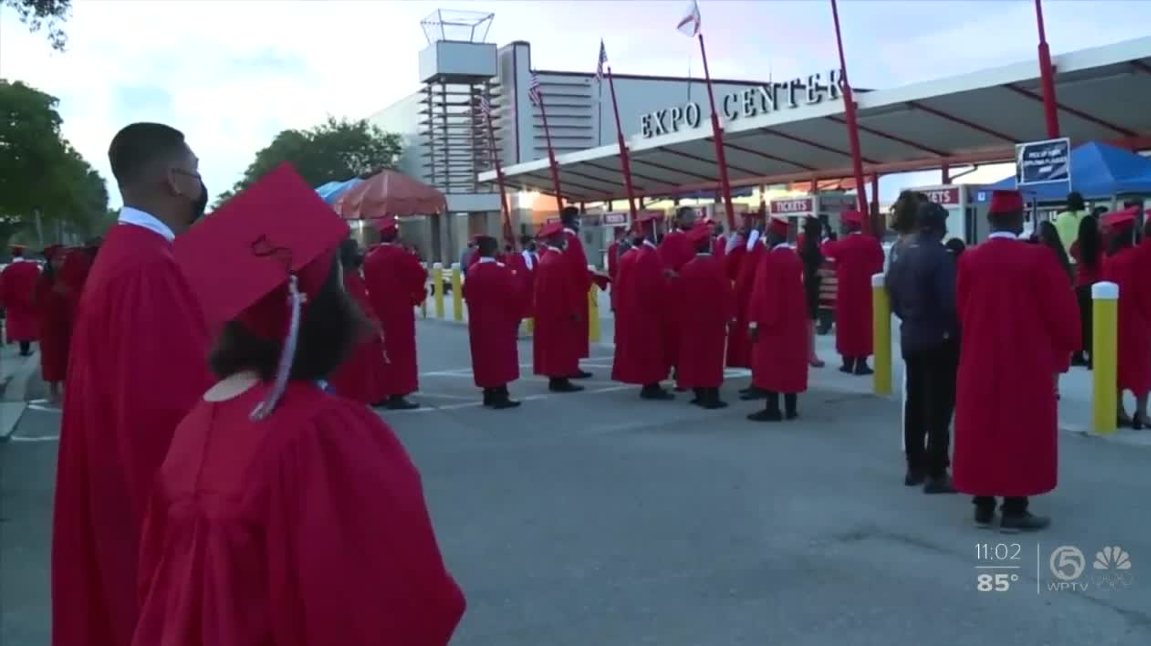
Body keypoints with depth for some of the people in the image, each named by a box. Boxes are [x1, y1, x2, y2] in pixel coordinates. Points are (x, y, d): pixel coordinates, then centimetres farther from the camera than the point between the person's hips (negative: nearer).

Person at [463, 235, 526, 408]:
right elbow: (516, 292, -15)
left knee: (484, 356, 13)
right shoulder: (501, 270, -16)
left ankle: (489, 394, 18)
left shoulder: (473, 272, 4)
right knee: (501, 356, -2)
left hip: (479, 321, 7)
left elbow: (468, 295, 13)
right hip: (500, 321, -7)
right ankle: (500, 396, -4)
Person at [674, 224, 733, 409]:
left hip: (691, 318, 5)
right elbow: (726, 291, -12)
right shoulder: (716, 264, -13)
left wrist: (681, 314, 16)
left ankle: (700, 394, 15)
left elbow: (678, 294, 5)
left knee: (694, 354, 10)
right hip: (713, 318, -4)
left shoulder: (687, 267, 0)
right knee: (712, 356, -1)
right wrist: (729, 314, -4)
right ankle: (712, 396, -2)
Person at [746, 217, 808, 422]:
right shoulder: (795, 257, 9)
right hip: (793, 318, 8)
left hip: (771, 319, -8)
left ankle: (772, 409, -2)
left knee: (770, 362, -3)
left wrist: (755, 320, -16)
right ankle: (791, 408, 13)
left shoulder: (770, 258, -17)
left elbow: (762, 292, -19)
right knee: (791, 360, 9)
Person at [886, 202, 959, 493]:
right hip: (940, 340, -7)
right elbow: (950, 301, -22)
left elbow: (892, 293, 12)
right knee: (939, 407, -2)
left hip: (910, 337, 7)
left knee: (915, 402, 13)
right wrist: (958, 330, -7)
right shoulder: (941, 256, -17)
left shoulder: (903, 254, 6)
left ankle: (915, 467, 21)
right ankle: (936, 474, 1)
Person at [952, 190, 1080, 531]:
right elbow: (1061, 310, -7)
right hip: (1025, 362, -3)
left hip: (979, 360, 3)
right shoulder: (1037, 258, -13)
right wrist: (1066, 343, 11)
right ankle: (1014, 510, 10)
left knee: (981, 430, 11)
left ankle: (983, 506, 16)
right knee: (1022, 432, 6)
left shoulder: (969, 259, -3)